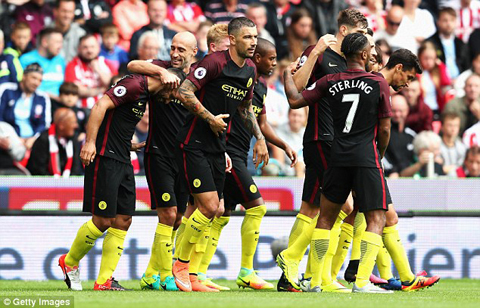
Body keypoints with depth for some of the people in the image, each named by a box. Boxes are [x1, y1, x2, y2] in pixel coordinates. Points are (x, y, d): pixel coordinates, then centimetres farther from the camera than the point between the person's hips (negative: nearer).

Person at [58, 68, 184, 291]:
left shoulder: (145, 95, 19)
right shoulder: (134, 85, -11)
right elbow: (101, 105, -22)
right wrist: (90, 142, -27)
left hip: (123, 162, 10)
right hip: (104, 157, -10)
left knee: (123, 220, 4)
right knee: (102, 221, -7)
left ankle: (104, 281, 7)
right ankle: (69, 262, 15)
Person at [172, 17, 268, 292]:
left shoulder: (250, 69, 9)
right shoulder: (215, 62, -16)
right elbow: (184, 92, -19)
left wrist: (260, 138, 18)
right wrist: (210, 117, -19)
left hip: (218, 147, 8)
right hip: (193, 144, -8)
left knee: (210, 209, 6)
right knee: (209, 206, -14)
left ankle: (186, 268, 16)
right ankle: (180, 266, 0)